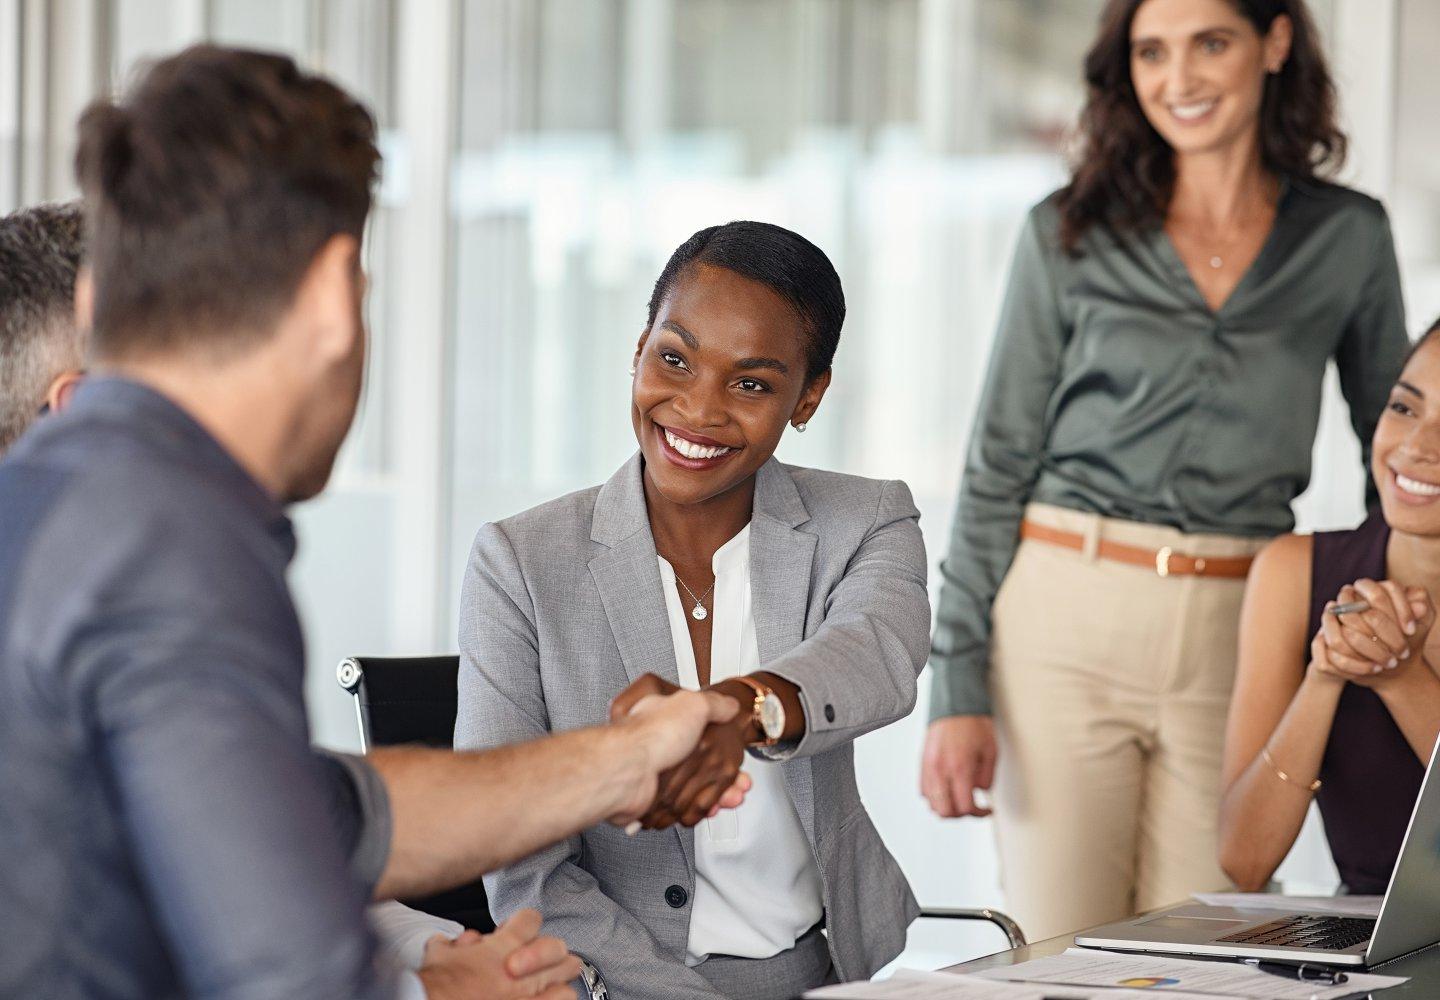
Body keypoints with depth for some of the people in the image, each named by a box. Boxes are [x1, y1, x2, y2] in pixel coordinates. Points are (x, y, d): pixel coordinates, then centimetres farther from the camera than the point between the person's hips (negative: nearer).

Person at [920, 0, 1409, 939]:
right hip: (1065, 623, -1)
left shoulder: (1349, 237, 6)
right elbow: (999, 465, 3)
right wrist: (959, 689, -4)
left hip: (1238, 644, 1)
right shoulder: (1070, 235, 3)